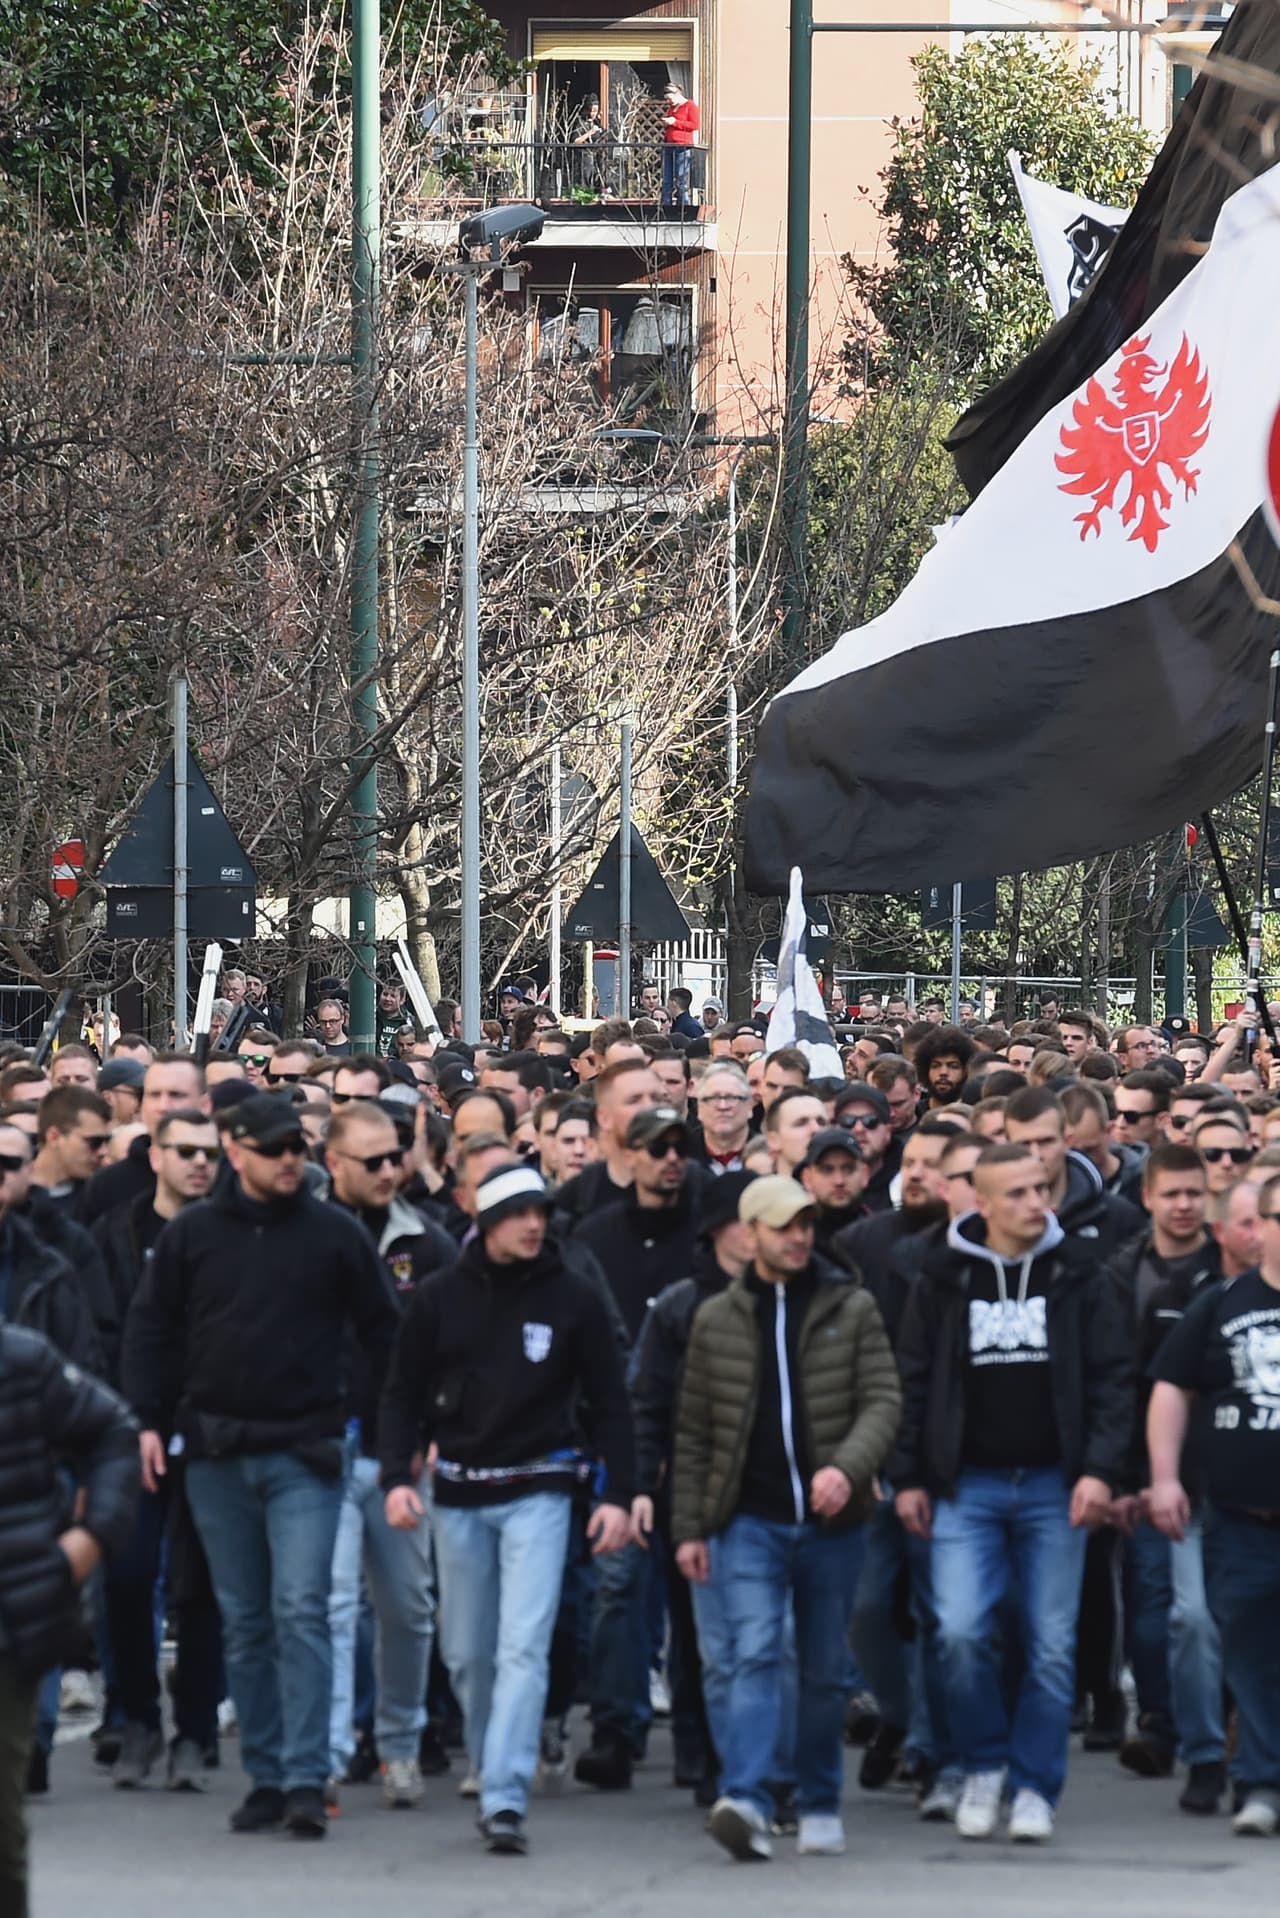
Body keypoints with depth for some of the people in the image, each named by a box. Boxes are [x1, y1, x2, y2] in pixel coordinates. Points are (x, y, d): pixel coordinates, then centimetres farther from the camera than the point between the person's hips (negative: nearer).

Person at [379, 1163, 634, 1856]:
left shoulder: (573, 1299, 0)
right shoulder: (439, 1297, 3)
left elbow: (609, 1402, 4)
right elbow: (403, 1394, 6)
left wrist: (618, 1496, -3)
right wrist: (397, 1476, -8)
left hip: (537, 1493, -2)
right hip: (458, 1495, 2)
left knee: (523, 1648, -13)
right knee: (467, 1654, 9)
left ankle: (505, 1800, -18)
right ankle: (491, 1773, 26)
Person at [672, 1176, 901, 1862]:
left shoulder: (851, 1310, 5)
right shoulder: (716, 1320, 7)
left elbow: (883, 1400, -3)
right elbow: (693, 1432, 10)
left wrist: (847, 1467, -21)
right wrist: (688, 1526, 6)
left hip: (830, 1521, 1)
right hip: (749, 1520, -1)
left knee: (825, 1670, 9)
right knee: (752, 1656, -16)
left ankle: (819, 1806, 22)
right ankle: (744, 1801, -27)